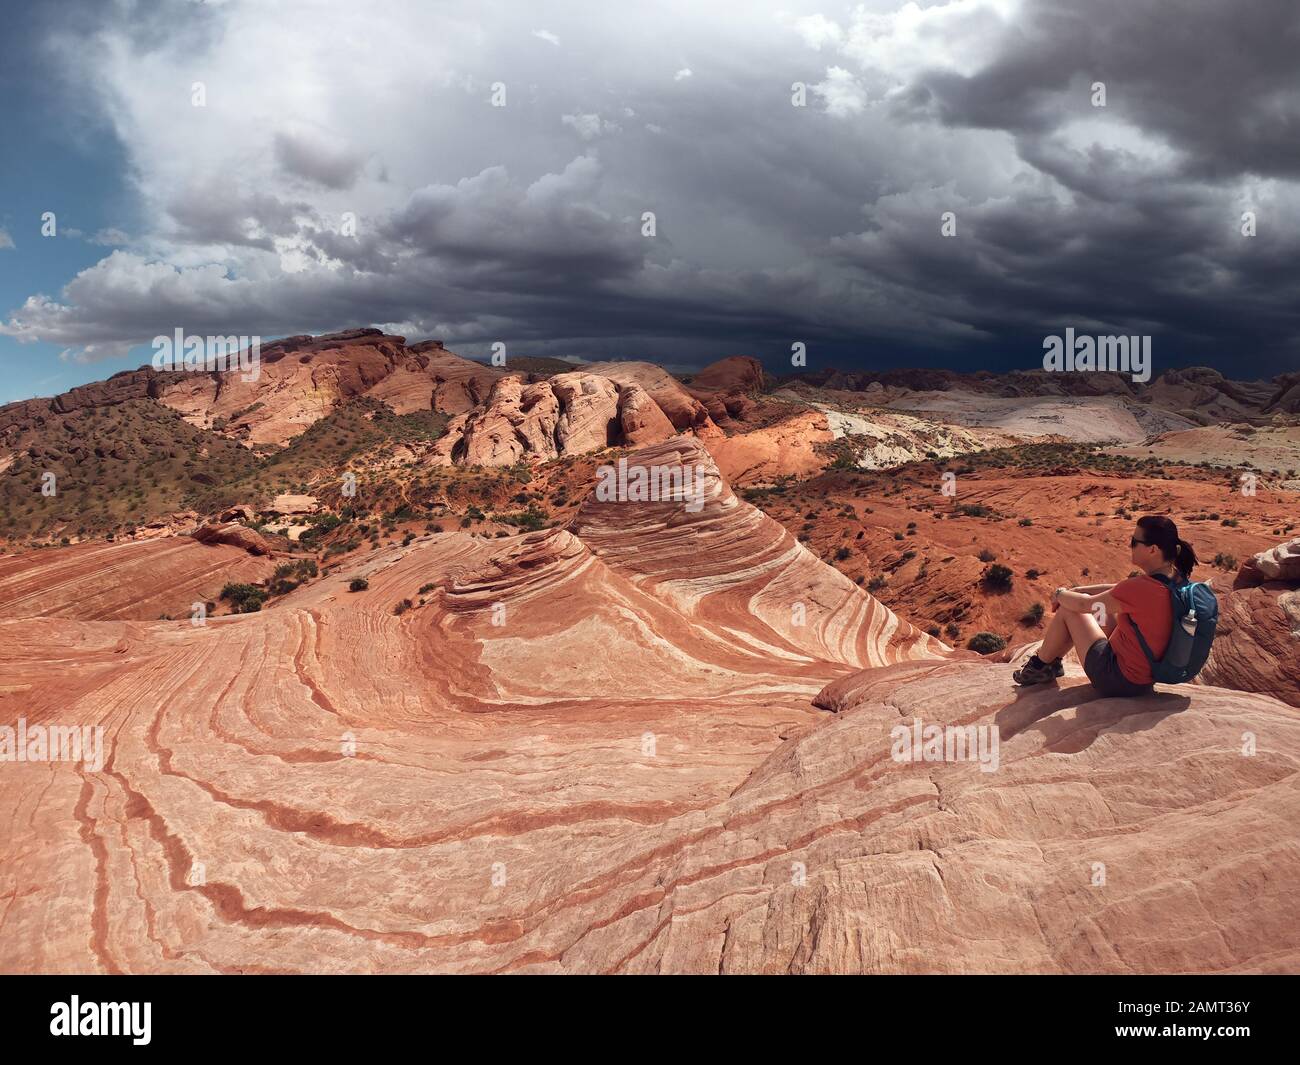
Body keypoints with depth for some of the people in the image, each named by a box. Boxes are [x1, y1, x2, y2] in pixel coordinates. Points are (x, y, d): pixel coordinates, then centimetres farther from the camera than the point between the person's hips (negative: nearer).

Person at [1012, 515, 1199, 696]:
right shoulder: (1175, 578, -5)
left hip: (1119, 681, -8)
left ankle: (1039, 666, 23)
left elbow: (1083, 604, -17)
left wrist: (1060, 594, 3)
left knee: (1068, 610, 2)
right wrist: (1075, 591, 8)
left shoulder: (1142, 588, -31)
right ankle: (1053, 661, 32)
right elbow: (1119, 590, 10)